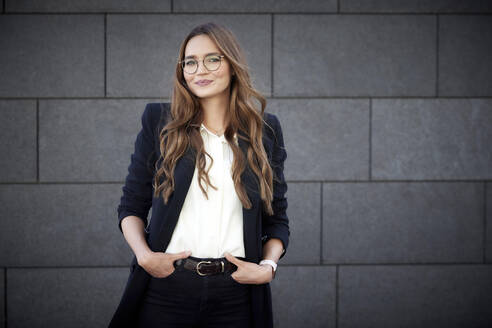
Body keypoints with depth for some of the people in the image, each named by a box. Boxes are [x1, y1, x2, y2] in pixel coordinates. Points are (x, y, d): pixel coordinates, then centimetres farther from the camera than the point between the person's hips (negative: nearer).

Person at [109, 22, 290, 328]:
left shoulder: (266, 130, 5)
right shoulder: (159, 122, 3)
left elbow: (277, 219, 9)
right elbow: (132, 206, 6)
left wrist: (268, 265, -8)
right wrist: (144, 254, -11)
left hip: (236, 294, 1)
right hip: (166, 288, 0)